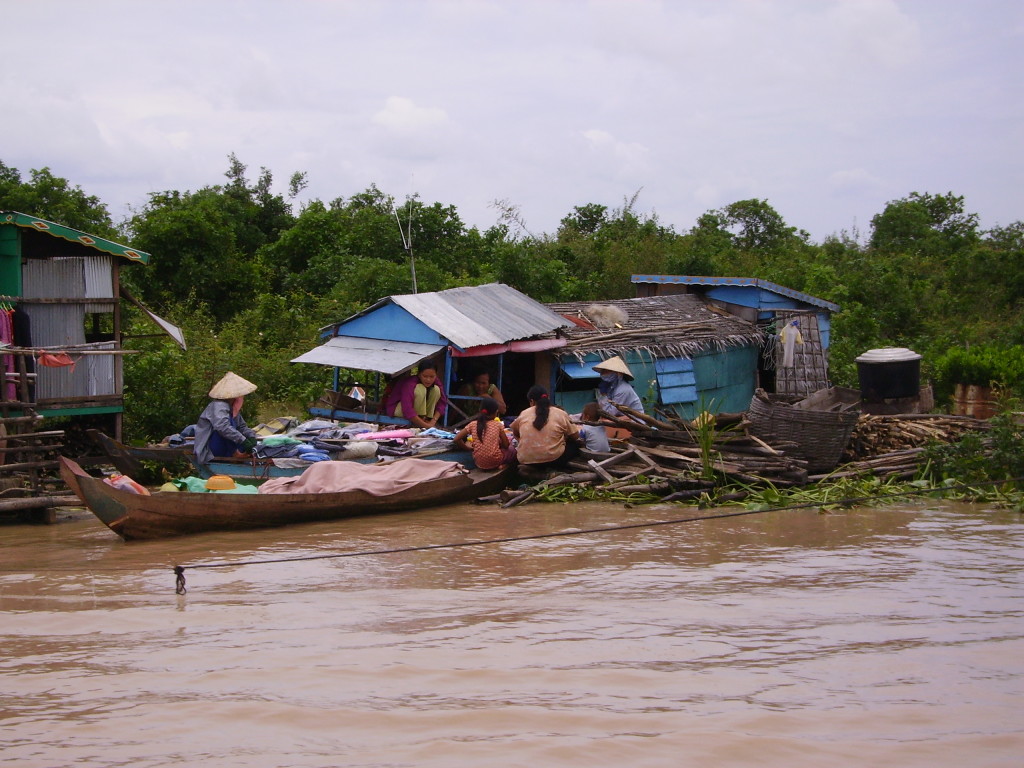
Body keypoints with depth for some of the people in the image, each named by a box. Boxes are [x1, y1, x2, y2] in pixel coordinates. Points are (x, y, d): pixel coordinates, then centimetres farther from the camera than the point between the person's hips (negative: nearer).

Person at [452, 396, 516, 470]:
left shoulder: (473, 425, -2)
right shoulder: (498, 425, -6)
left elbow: (457, 439, -5)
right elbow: (506, 445, -2)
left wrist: (467, 448, 10)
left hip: (479, 463, 3)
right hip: (495, 462, -3)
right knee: (511, 450, 26)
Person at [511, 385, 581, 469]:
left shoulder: (523, 414, 7)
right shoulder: (561, 414, 1)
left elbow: (514, 431, 23)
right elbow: (575, 436, 9)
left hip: (525, 460, 3)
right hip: (553, 460, -3)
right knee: (575, 444, 20)